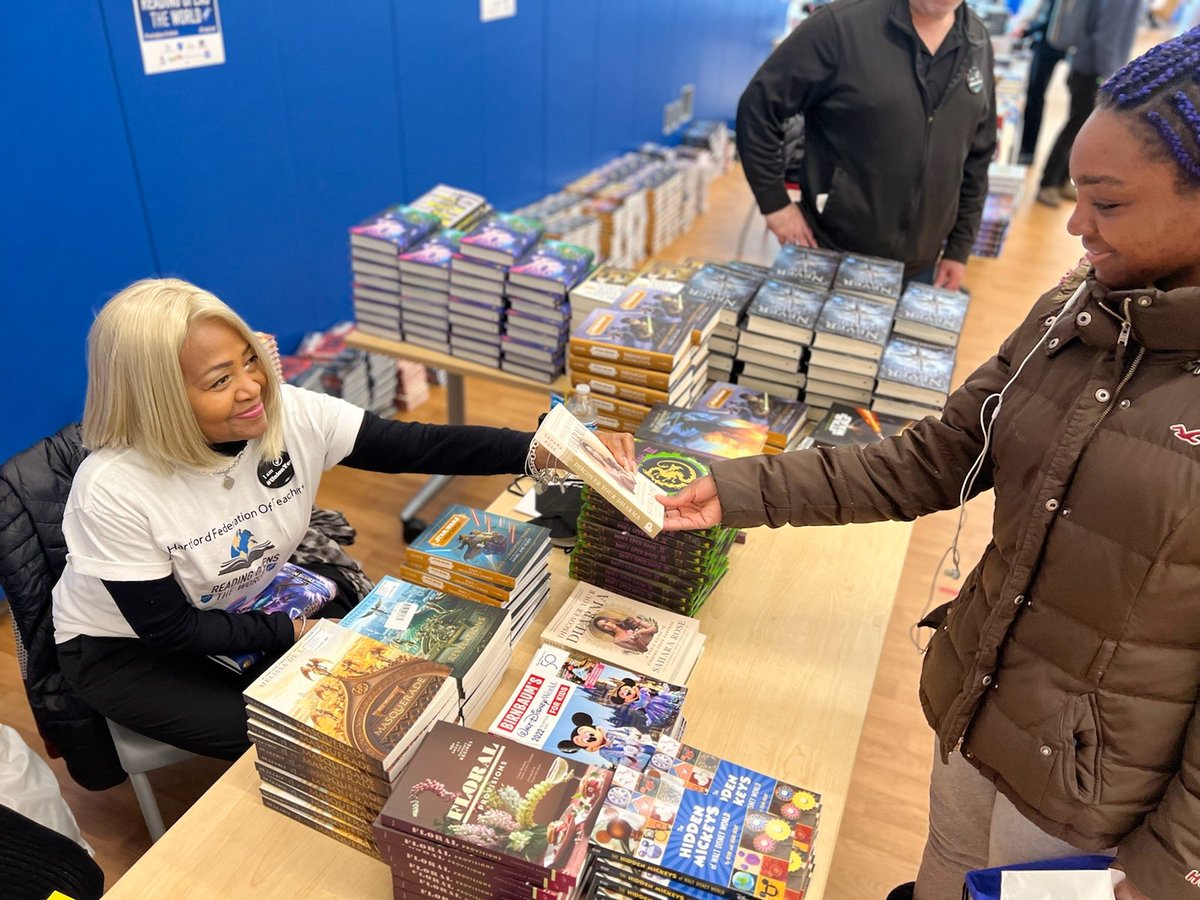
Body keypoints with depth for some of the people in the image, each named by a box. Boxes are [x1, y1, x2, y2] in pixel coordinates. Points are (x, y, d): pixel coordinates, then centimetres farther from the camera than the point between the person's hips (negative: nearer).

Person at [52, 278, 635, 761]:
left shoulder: (292, 414, -24)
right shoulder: (114, 490, -33)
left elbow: (417, 446, -26)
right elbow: (169, 630, -24)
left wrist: (542, 450, -37)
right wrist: (297, 631, -23)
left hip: (257, 598, 4)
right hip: (126, 646, -4)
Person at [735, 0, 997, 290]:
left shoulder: (978, 44, 2)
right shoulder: (841, 25, -15)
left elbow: (977, 156, 10)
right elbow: (757, 107, -10)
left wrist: (959, 248, 9)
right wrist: (774, 202, -10)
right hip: (827, 256, -4)